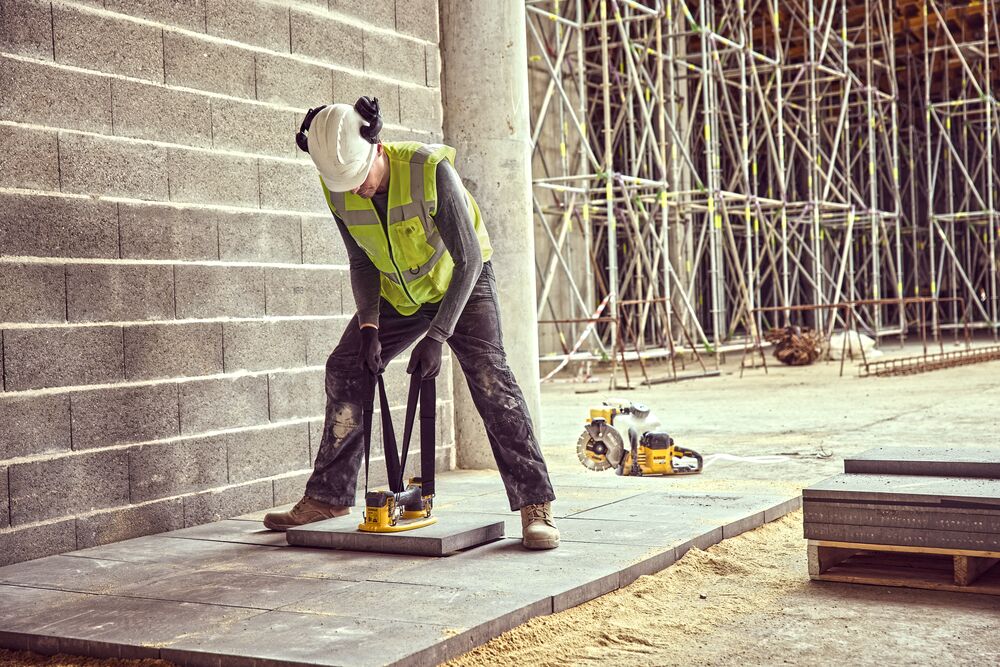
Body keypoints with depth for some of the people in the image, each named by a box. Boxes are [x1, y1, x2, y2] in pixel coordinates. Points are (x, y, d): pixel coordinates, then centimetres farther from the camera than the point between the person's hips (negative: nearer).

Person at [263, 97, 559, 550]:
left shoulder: (431, 170, -32)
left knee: (490, 379, -22)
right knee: (345, 370, 1)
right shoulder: (337, 188, -17)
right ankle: (328, 496, 14)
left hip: (461, 284, -5)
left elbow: (468, 260, -28)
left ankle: (535, 505, -20)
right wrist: (368, 325, -16)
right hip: (398, 293, 5)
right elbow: (361, 262, -3)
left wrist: (436, 337, -30)